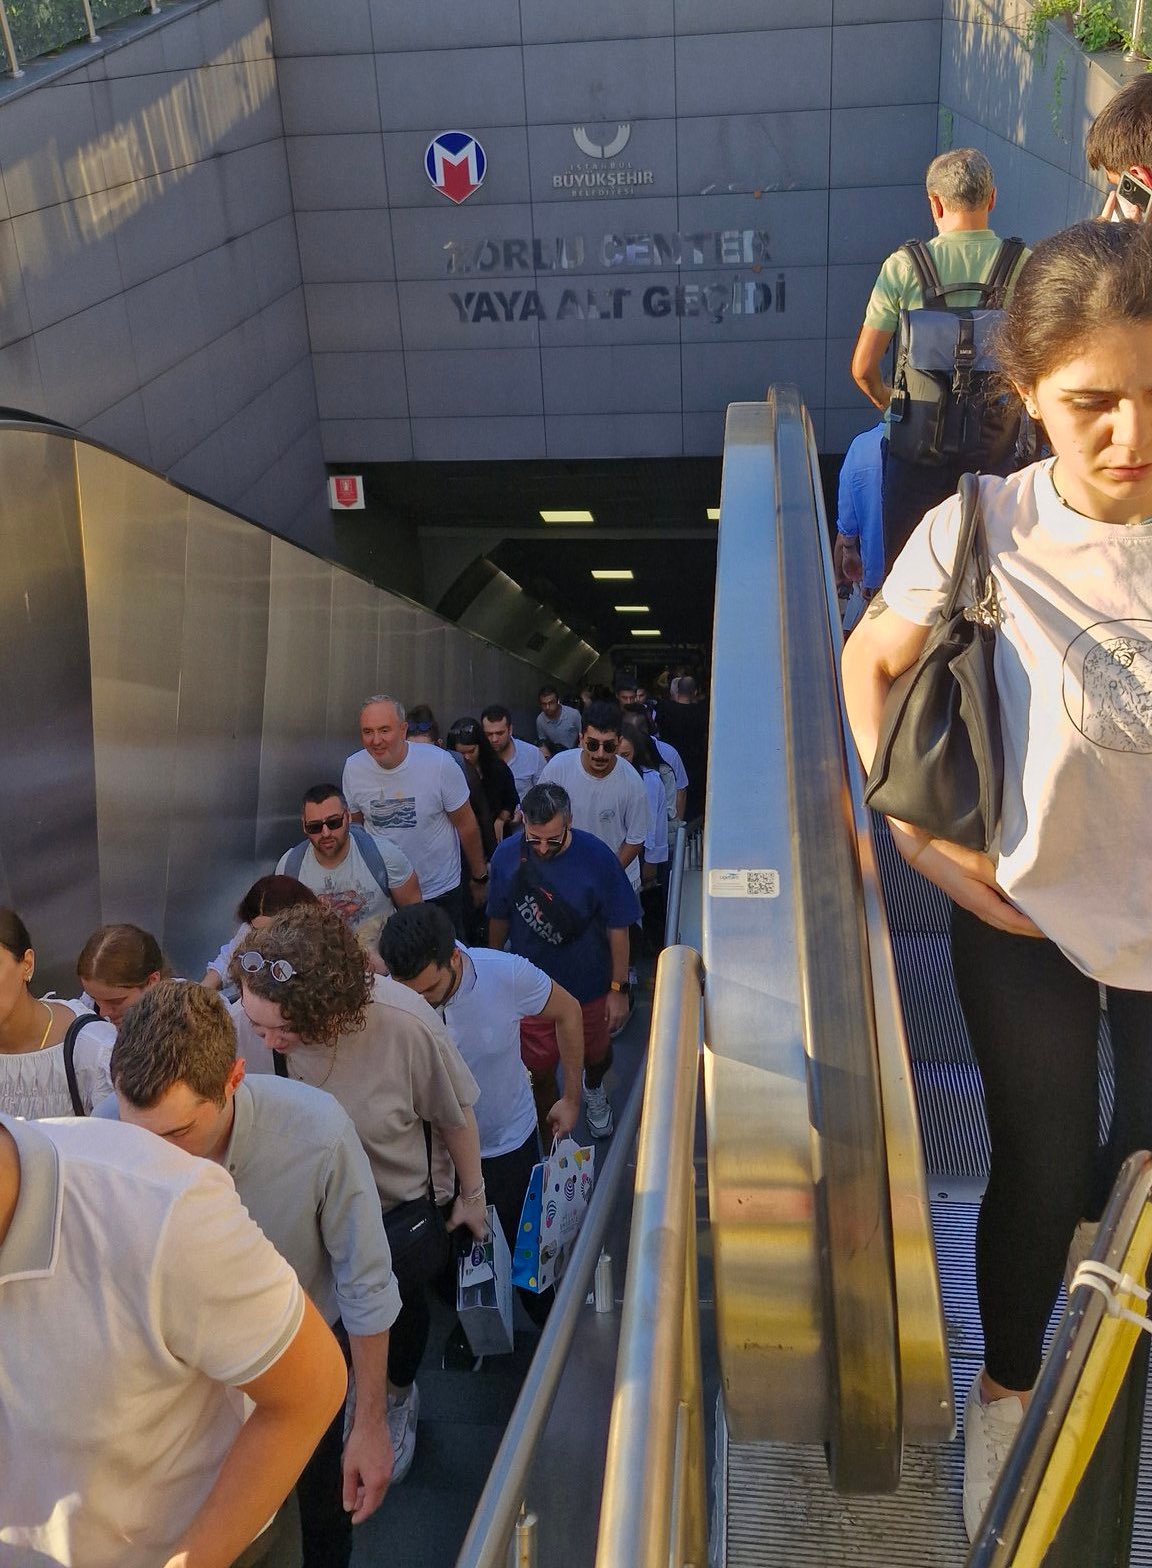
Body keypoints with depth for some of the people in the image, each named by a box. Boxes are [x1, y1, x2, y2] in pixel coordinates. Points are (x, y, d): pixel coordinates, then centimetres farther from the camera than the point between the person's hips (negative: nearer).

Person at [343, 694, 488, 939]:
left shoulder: (439, 763, -19)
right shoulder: (353, 768, -9)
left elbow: (465, 823, -8)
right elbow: (353, 824, 6)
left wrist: (479, 877, 0)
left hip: (440, 891, -2)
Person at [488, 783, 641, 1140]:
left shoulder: (597, 858, -23)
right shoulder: (507, 857, -18)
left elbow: (617, 928, -13)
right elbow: (499, 919, -1)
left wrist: (619, 988, -10)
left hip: (589, 986, 0)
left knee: (597, 1055, 25)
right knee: (540, 1071, 12)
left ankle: (593, 1090, 61)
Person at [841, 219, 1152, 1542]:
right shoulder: (983, 531, -20)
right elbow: (869, 667, -3)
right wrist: (922, 838, -8)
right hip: (1032, 922, -2)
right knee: (1043, 1176, 15)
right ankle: (1006, 1390, 45)